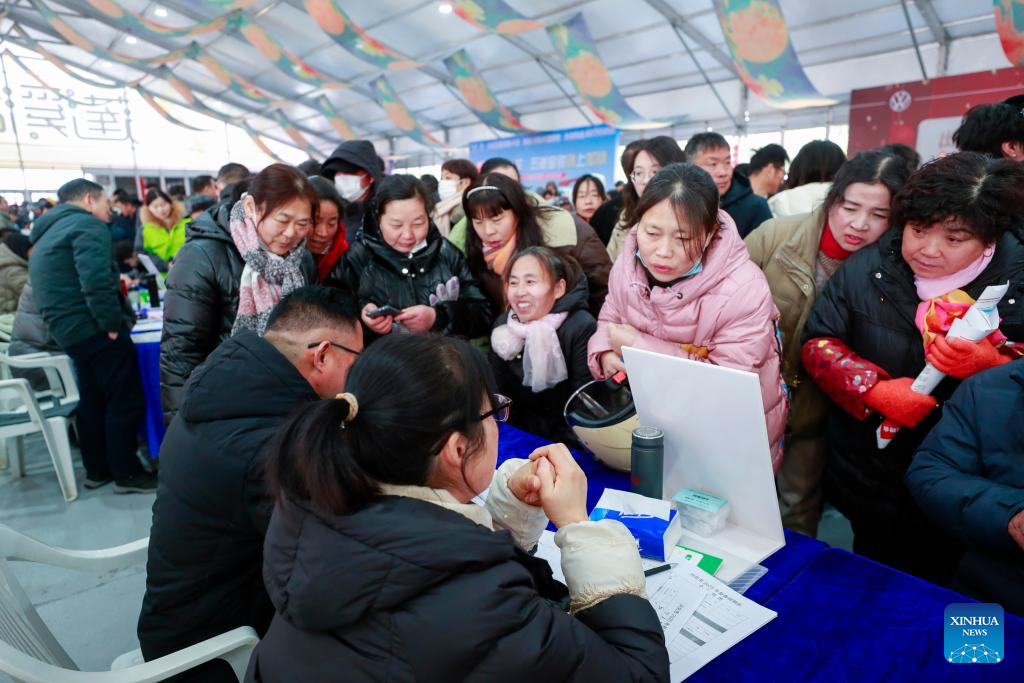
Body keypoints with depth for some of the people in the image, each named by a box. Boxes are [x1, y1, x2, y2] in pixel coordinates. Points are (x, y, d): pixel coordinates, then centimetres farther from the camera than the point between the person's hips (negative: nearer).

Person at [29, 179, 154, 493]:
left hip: (69, 330, 10)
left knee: (93, 400, 17)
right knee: (125, 401, -3)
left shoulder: (48, 233, 22)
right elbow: (96, 281, -24)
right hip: (95, 328, -10)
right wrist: (113, 323, -17)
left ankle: (97, 470, 26)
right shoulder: (87, 225, -10)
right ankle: (127, 473, 4)